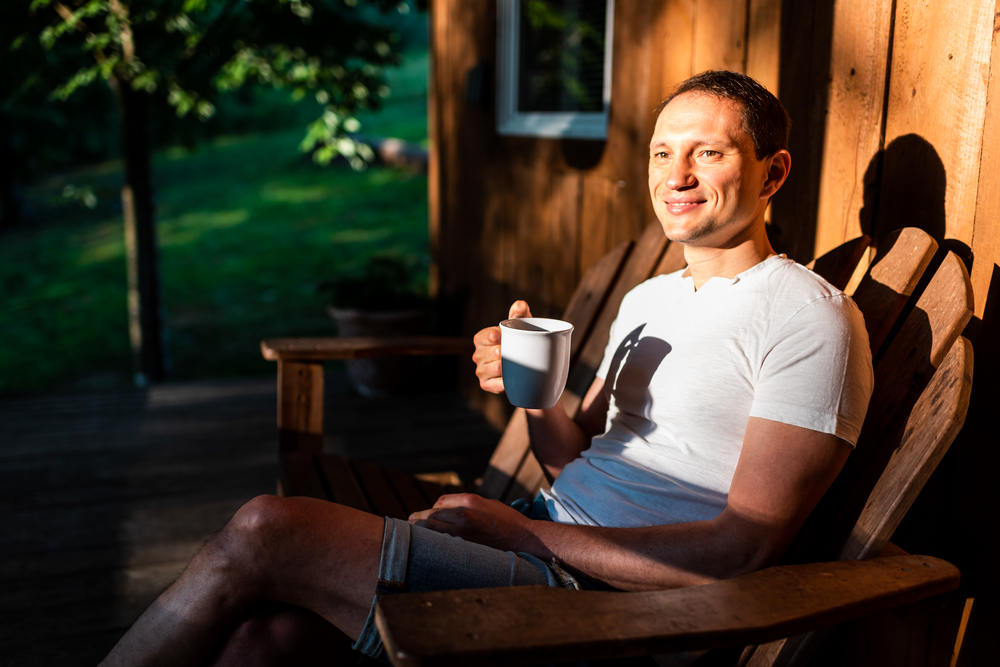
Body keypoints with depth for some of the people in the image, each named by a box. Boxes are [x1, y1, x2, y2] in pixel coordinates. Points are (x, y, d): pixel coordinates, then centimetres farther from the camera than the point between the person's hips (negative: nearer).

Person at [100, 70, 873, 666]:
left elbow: (742, 548, -15)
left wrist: (520, 529, -13)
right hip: (544, 539, 8)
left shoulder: (809, 318, -8)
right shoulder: (648, 299, 18)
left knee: (264, 534, -15)